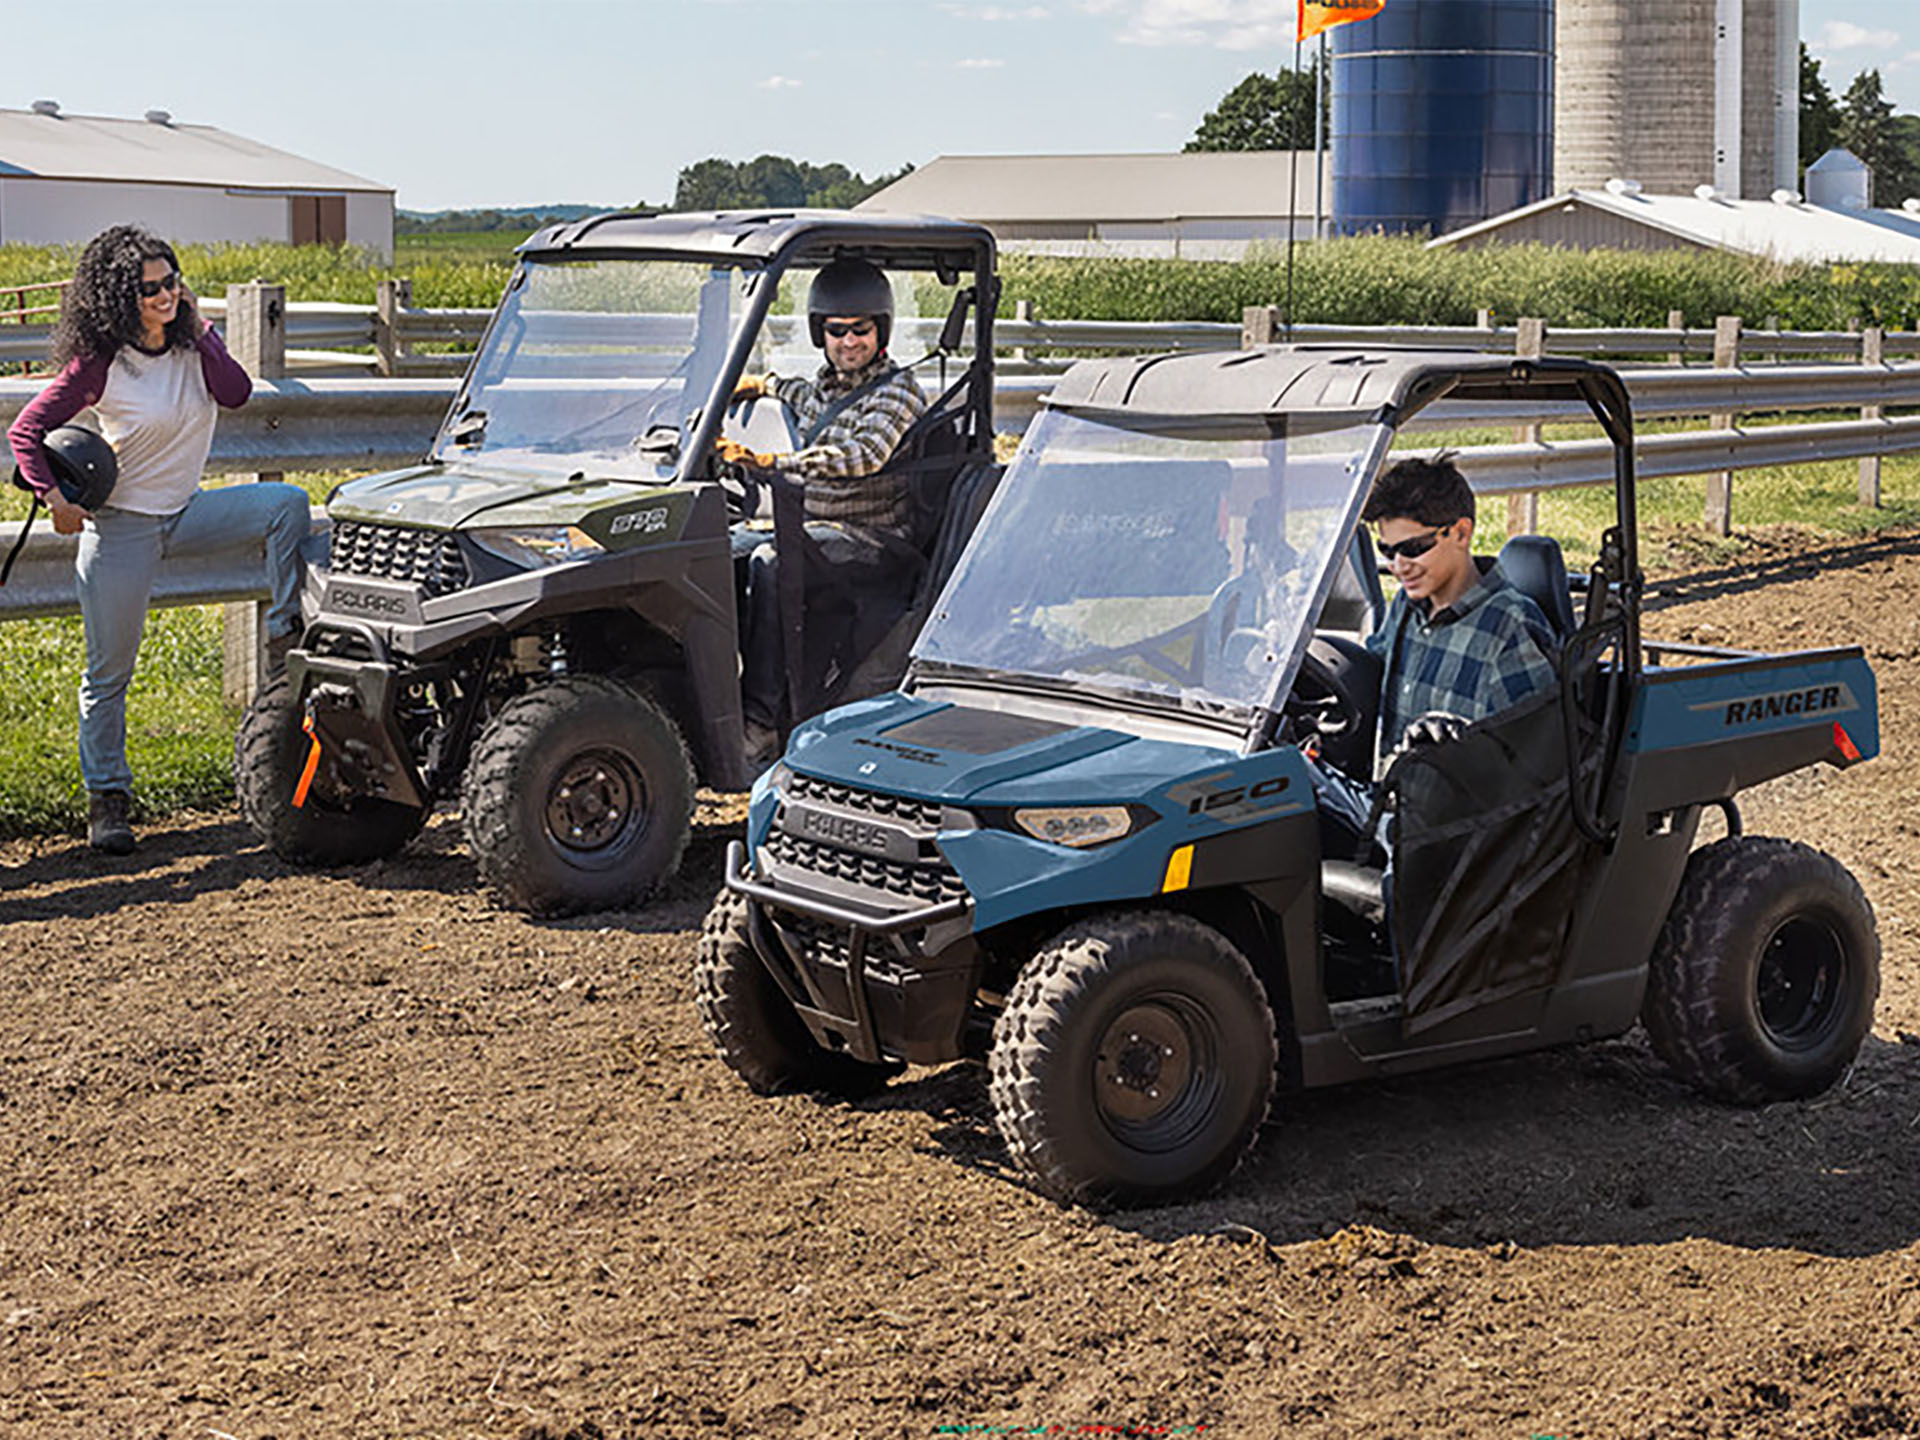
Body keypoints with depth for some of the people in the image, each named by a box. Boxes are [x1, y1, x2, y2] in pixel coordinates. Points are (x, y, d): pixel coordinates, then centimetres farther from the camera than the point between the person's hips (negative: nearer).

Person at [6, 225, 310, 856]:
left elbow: (236, 393, -16)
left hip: (186, 513, 5)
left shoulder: (193, 339, 1)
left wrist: (197, 330, -18)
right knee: (109, 672, 0)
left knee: (286, 503, -18)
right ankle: (107, 799, 12)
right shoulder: (98, 363, -13)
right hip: (121, 526, -5)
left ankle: (285, 637, -12)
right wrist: (55, 499, -17)